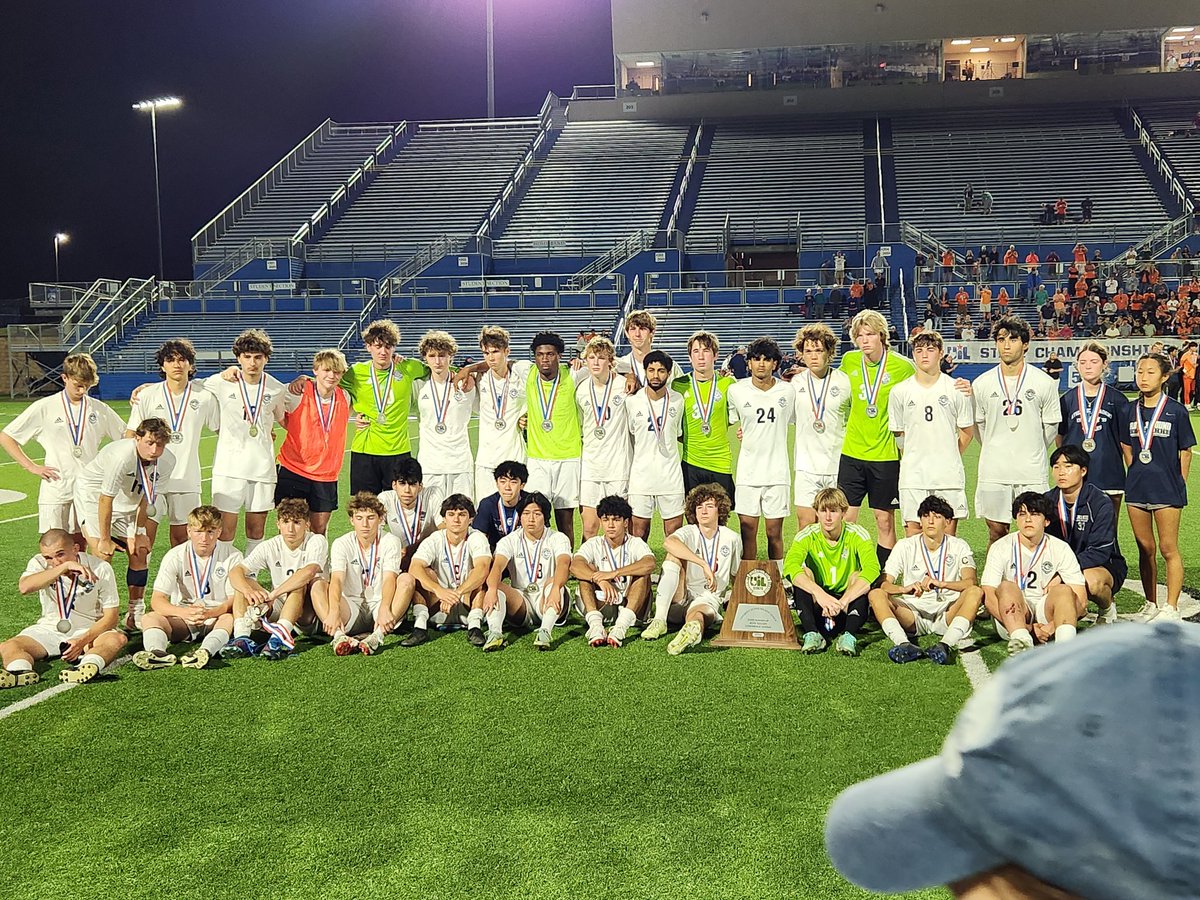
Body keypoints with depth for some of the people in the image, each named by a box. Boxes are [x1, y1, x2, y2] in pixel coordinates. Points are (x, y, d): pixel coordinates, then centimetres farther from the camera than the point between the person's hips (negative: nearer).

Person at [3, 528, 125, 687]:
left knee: (118, 638, -34)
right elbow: (24, 588, -31)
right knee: (7, 648, -23)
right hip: (49, 630, 2)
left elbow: (111, 616, -11)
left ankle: (88, 665, -62)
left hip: (90, 631, -2)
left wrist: (83, 641, -26)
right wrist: (65, 566, -39)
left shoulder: (100, 569, -12)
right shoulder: (39, 563, -8)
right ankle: (21, 671, -53)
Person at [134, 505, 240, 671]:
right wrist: (184, 612, -32)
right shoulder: (175, 556, -4)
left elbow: (235, 600, -11)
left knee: (231, 618, -35)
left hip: (217, 618, -2)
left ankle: (205, 651, -59)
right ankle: (158, 652, -53)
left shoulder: (232, 556, -6)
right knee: (149, 618, -25)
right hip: (182, 620, 2)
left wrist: (209, 613, -32)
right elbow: (157, 600, -11)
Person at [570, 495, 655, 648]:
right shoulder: (594, 544, 2)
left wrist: (614, 573, -34)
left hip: (631, 606, -1)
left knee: (642, 574, -24)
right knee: (587, 569, -18)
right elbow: (575, 565, -20)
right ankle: (595, 625, -39)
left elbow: (650, 564, -25)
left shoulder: (636, 543, -1)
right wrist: (601, 580, -37)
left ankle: (620, 627, -42)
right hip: (600, 605, 1)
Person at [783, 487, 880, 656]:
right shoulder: (806, 536, -10)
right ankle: (812, 633, -35)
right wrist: (819, 593, -45)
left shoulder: (857, 534, -12)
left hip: (850, 602, -1)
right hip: (817, 602, 1)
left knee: (859, 577, -27)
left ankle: (849, 635, -38)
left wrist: (842, 602, -41)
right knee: (802, 573, -24)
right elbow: (789, 566, -30)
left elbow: (872, 569, -29)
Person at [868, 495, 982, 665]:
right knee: (876, 594, -23)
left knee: (975, 592, -27)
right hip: (912, 616, 1)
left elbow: (970, 582, -13)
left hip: (947, 614, 0)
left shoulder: (959, 546, 4)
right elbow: (883, 584, -6)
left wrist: (942, 584, -32)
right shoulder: (905, 546, 4)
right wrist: (905, 589, -28)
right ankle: (904, 644, -47)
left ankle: (946, 644, -46)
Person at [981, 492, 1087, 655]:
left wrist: (1052, 626, -22)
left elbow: (1081, 600, -5)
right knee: (1006, 587, -29)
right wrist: (1027, 628, -24)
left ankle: (1065, 644, -51)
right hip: (1011, 614, -1)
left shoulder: (1060, 548, 1)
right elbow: (988, 597, -14)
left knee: (1064, 590, -26)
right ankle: (1021, 640, -53)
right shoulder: (1001, 548, -3)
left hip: (1046, 612, 1)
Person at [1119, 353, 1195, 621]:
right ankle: (1151, 605, 21)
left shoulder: (1176, 411, -5)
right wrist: (1138, 475, 9)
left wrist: (1178, 484, -1)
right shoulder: (1129, 411, 6)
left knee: (1168, 549, 0)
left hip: (1167, 490, -4)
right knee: (1145, 549, 11)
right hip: (1136, 489, 4)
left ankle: (1171, 608, 7)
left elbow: (1186, 451, 0)